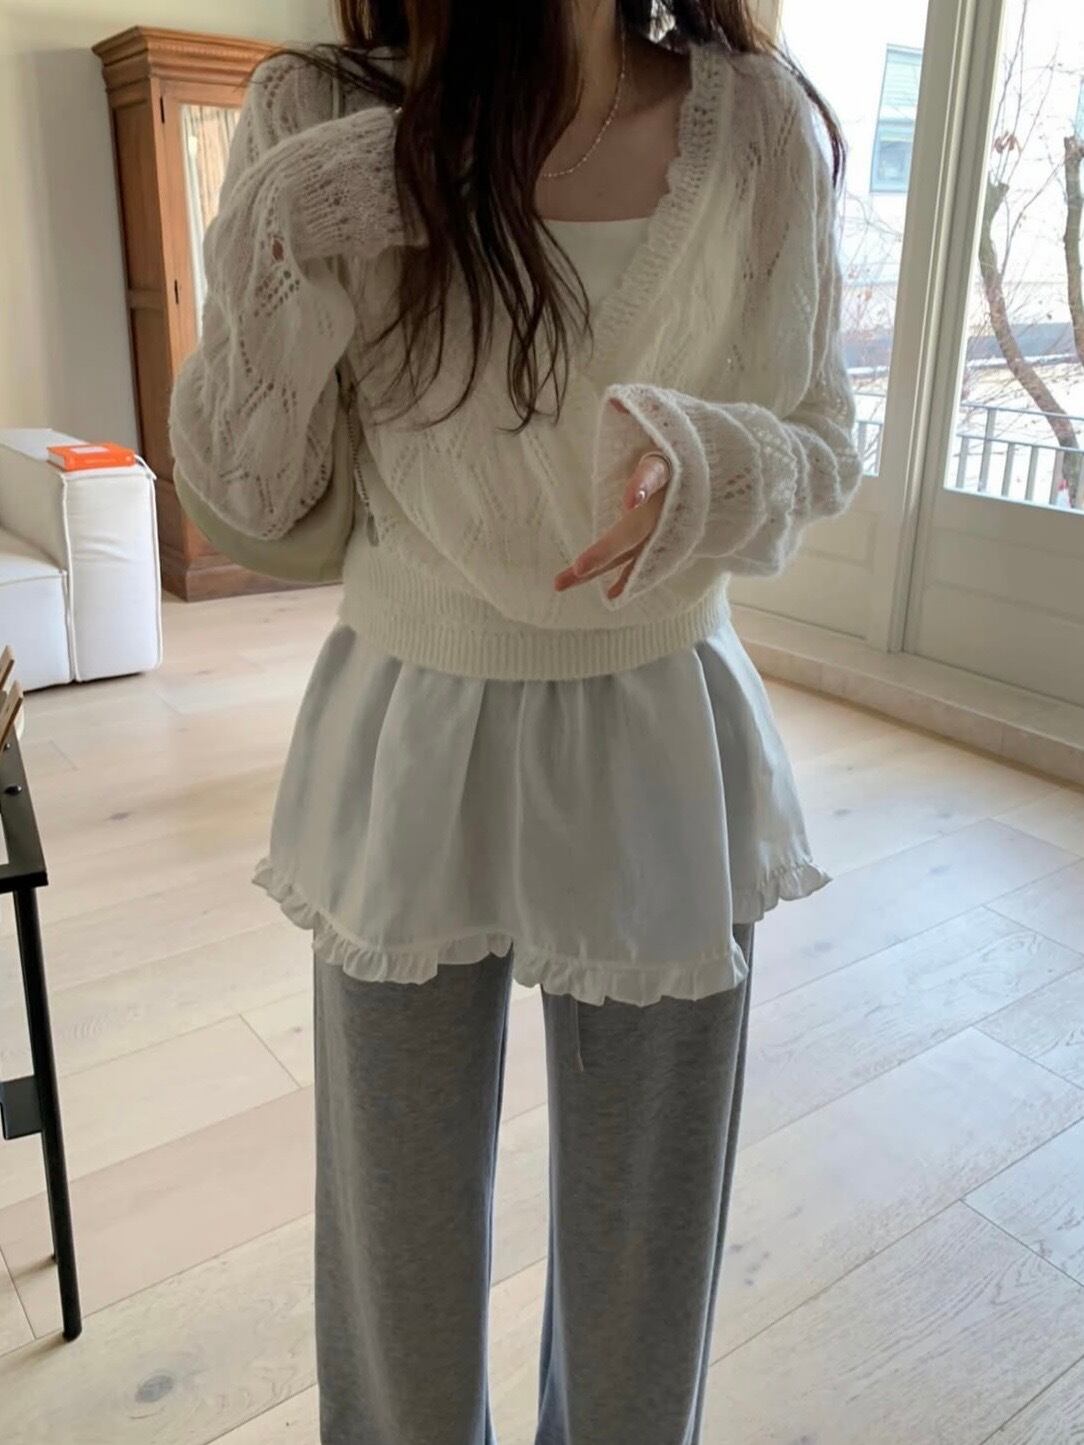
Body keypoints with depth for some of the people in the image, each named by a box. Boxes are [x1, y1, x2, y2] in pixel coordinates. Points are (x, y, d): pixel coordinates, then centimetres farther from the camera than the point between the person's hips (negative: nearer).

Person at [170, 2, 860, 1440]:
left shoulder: (764, 126, -5)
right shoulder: (325, 124, -8)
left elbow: (826, 448, 3)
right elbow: (248, 491, -4)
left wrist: (699, 469, -20)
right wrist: (283, 253, -22)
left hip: (663, 754, 1)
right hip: (413, 745, 0)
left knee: (649, 1230, 18)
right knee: (399, 1228, 18)